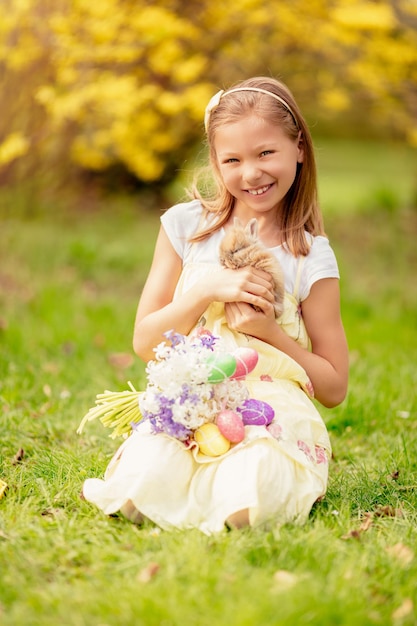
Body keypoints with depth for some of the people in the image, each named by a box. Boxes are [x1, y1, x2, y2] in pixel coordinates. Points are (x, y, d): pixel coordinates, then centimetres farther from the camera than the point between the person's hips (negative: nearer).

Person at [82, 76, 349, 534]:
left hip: (274, 409, 0)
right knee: (144, 481, -33)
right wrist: (209, 290, -12)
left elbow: (334, 388, 4)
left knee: (249, 494, -34)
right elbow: (144, 342, 4)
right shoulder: (186, 226, 6)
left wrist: (269, 331, -12)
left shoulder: (312, 257, 1)